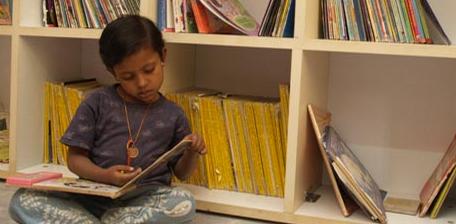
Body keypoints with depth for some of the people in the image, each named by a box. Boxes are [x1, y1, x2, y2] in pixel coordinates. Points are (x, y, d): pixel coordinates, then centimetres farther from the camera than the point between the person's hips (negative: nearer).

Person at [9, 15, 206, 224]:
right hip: (93, 195, 0)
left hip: (146, 199, 1)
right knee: (23, 201, -21)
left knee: (184, 203, -33)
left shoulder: (172, 115, 8)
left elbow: (180, 172, 15)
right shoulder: (97, 103, 5)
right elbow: (76, 158, 4)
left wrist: (192, 153, -8)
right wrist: (105, 176, -17)